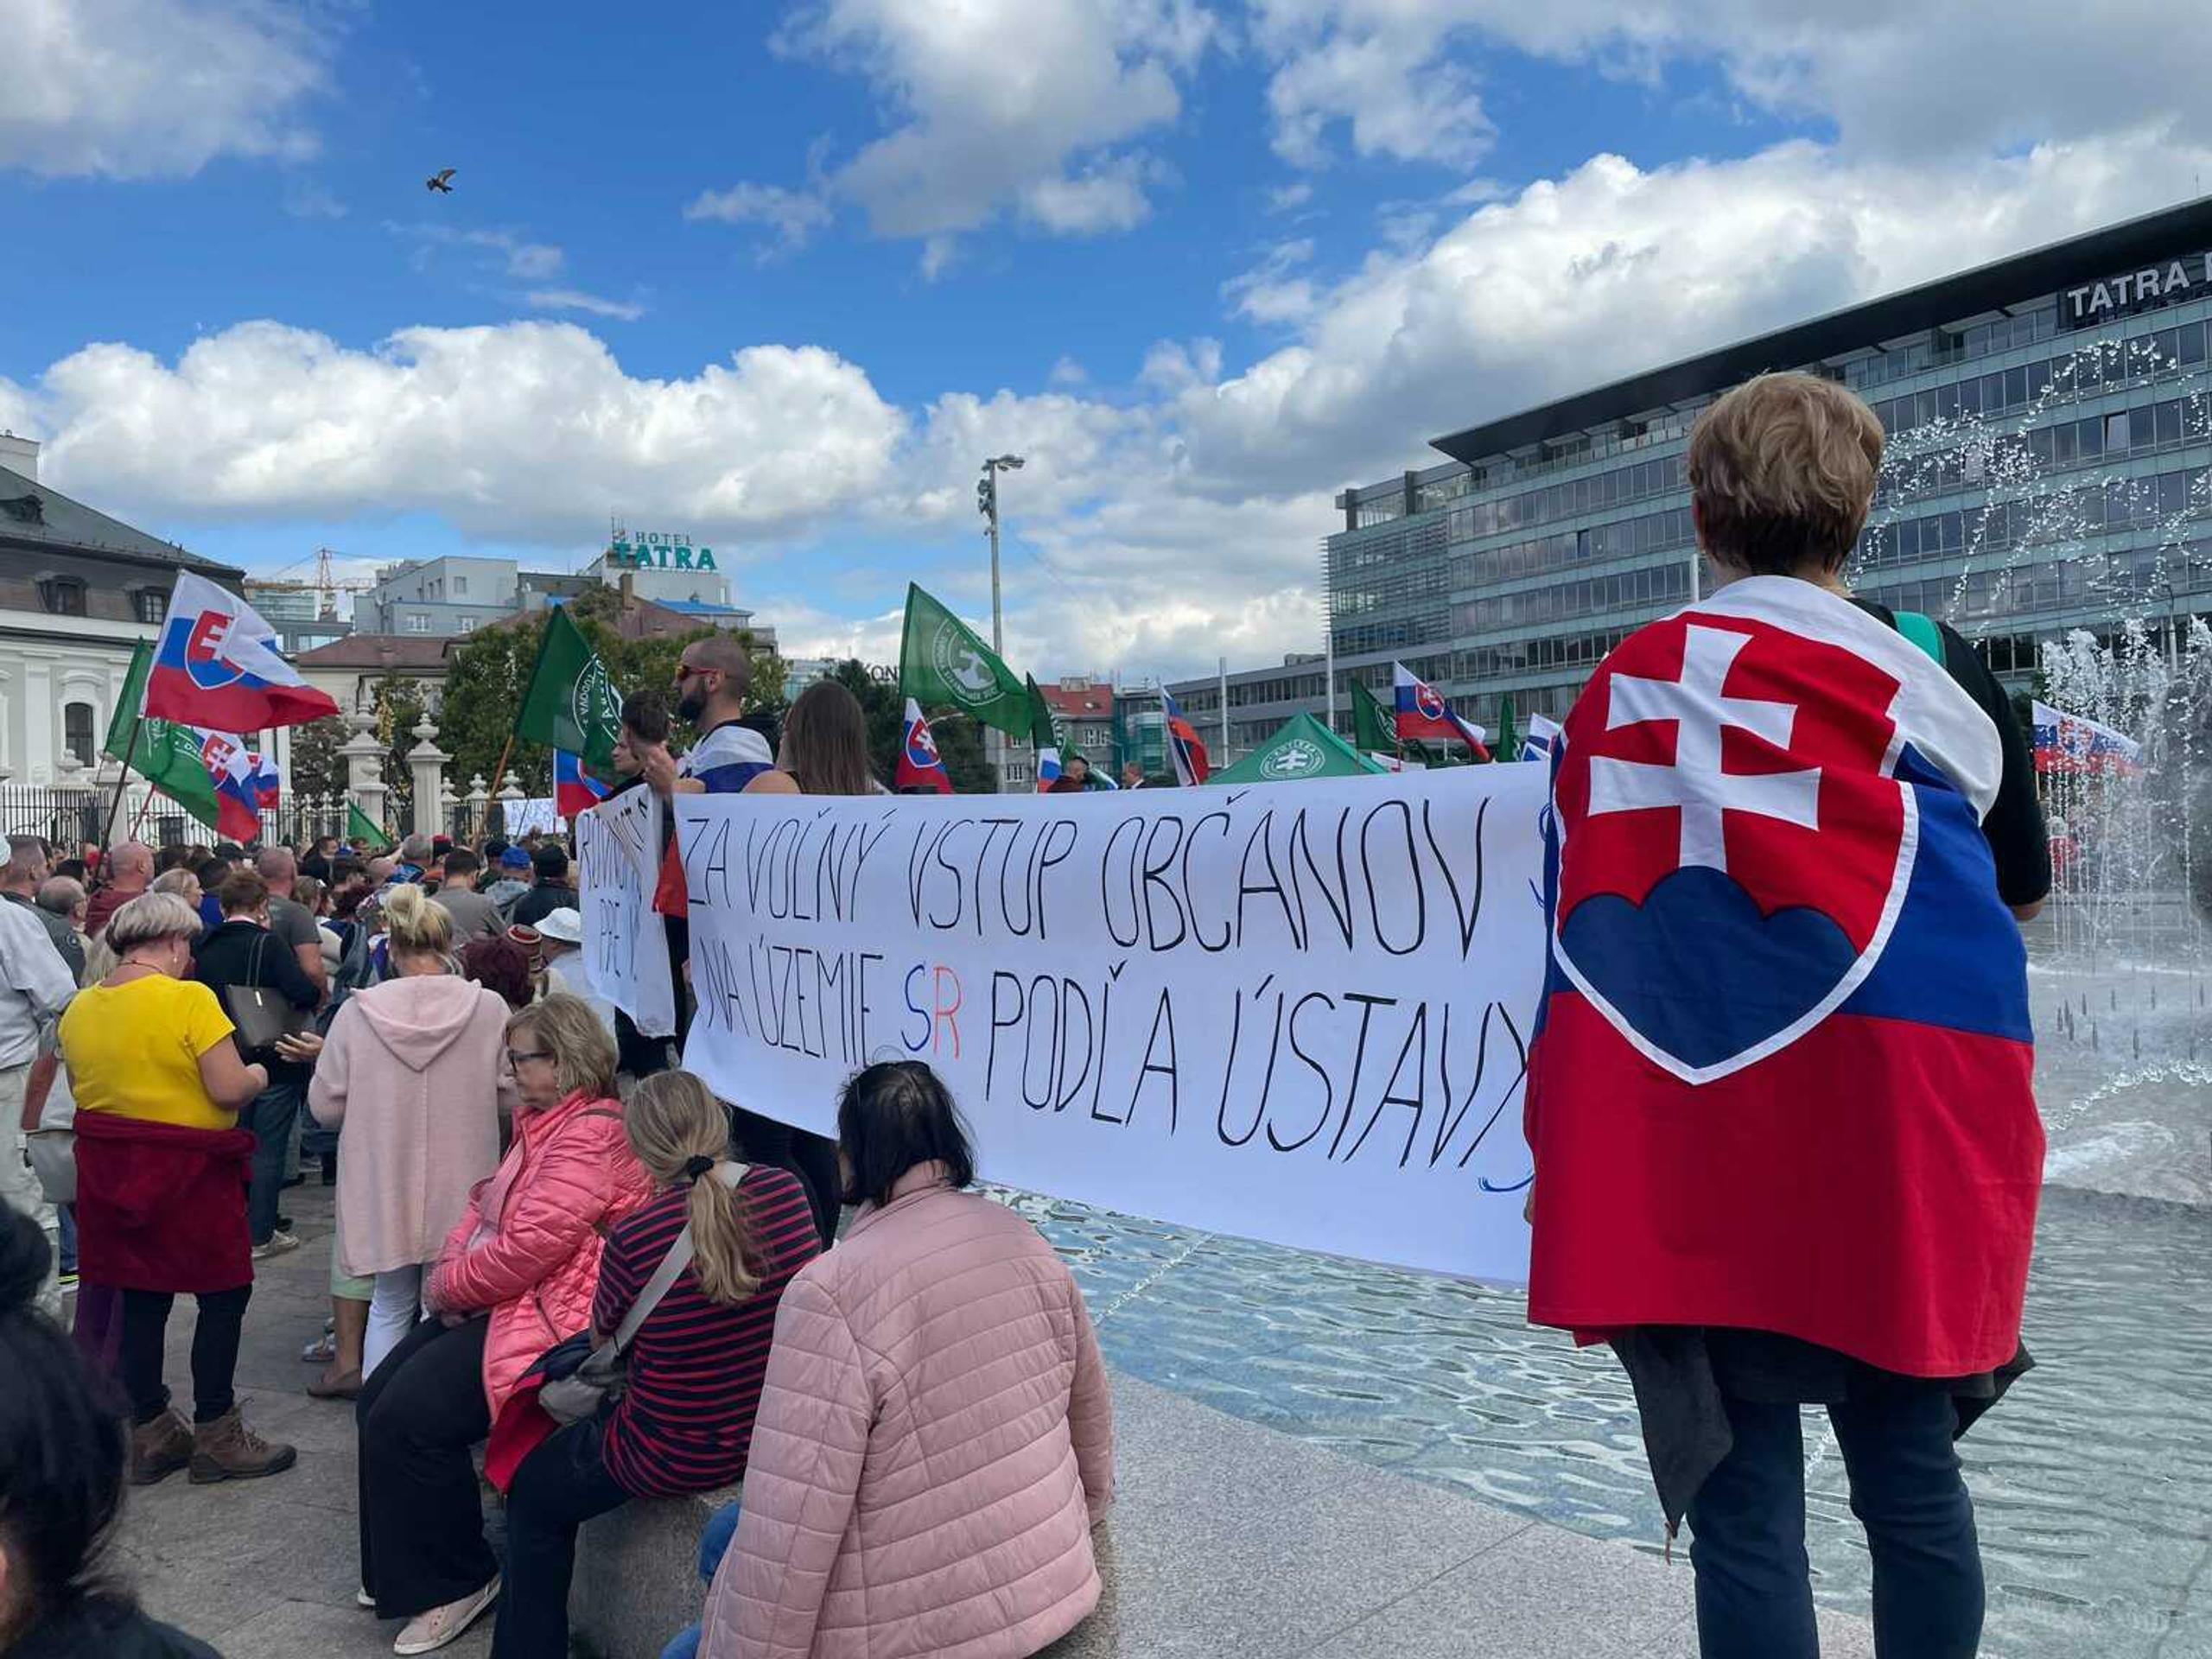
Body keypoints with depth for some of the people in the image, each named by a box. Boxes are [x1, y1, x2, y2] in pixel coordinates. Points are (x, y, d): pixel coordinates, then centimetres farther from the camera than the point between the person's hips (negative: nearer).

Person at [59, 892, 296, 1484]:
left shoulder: (79, 1009, 4)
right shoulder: (188, 999, -18)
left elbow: (83, 1090, 12)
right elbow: (229, 1089, -21)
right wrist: (256, 1074, -1)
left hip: (108, 1168, 7)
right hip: (185, 1169, -7)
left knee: (142, 1300, 15)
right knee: (224, 1295, 7)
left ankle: (150, 1435, 25)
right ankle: (215, 1435, 13)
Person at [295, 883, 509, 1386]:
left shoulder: (357, 1013, -9)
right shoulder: (488, 1008, -12)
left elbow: (326, 1108, -2)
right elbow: (511, 1096, -4)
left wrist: (326, 1059, 17)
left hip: (384, 1188, 1)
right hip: (459, 1193, -1)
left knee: (391, 1305, 18)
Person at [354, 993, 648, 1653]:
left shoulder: (592, 1133, -21)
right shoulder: (541, 1122, 14)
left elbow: (528, 1247, -25)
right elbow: (484, 1205, 16)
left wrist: (447, 1288, -10)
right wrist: (450, 1270, -3)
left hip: (548, 1317, -11)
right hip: (492, 1303, 11)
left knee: (408, 1420, -15)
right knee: (376, 1403, 7)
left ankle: (458, 1582, 6)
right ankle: (401, 1568, 25)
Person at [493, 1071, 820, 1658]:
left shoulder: (634, 1236, -24)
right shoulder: (788, 1192, -12)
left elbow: (603, 1338, -3)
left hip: (674, 1458, -5)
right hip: (778, 1438, 6)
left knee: (535, 1496, 25)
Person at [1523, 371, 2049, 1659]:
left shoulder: (1626, 690, -3)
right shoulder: (1938, 675, 0)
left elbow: (1593, 919, 1)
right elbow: (2022, 892, 10)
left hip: (1697, 1145, -1)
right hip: (1895, 1131, 2)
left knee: (1741, 1499, 9)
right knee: (1911, 1478, 18)